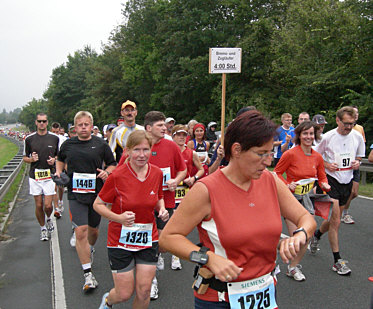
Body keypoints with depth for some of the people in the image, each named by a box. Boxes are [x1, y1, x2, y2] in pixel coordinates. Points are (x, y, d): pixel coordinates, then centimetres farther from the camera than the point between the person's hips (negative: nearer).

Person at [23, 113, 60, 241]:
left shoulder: (55, 138, 3)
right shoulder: (29, 138, 4)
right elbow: (25, 158, 10)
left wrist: (54, 160, -9)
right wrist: (32, 159, -11)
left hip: (49, 175, -1)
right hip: (34, 176, 1)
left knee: (48, 205, -5)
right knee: (38, 205, 4)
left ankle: (48, 219, 29)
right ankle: (43, 229, 23)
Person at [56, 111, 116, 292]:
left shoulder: (101, 144, 0)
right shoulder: (68, 145, 5)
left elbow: (113, 164, 8)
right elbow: (60, 159, 25)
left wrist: (107, 172, -12)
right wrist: (58, 172, 8)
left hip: (96, 193, 0)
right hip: (76, 194, 0)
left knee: (93, 230, 15)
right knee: (80, 231, -11)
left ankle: (90, 250, 51)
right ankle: (88, 275, -4)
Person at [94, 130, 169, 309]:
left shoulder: (157, 173, -3)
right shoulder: (117, 176, -16)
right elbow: (98, 204, -7)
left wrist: (162, 210, -7)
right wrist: (119, 218, -23)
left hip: (148, 239, 3)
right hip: (121, 241, -3)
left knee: (144, 292, 4)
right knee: (124, 294, 6)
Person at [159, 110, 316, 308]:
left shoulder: (271, 181, -3)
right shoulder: (206, 190, -18)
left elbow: (306, 218, 5)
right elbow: (168, 237, -14)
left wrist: (299, 236, -17)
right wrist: (208, 258, -27)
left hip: (266, 291, 5)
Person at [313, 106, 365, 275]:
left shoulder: (357, 136, 1)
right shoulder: (328, 137, -11)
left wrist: (357, 162, -5)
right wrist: (327, 165, -17)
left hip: (348, 180, 5)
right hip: (331, 180, -5)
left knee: (336, 217, 15)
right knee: (334, 219, -9)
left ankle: (317, 234, 45)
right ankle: (338, 260, -1)